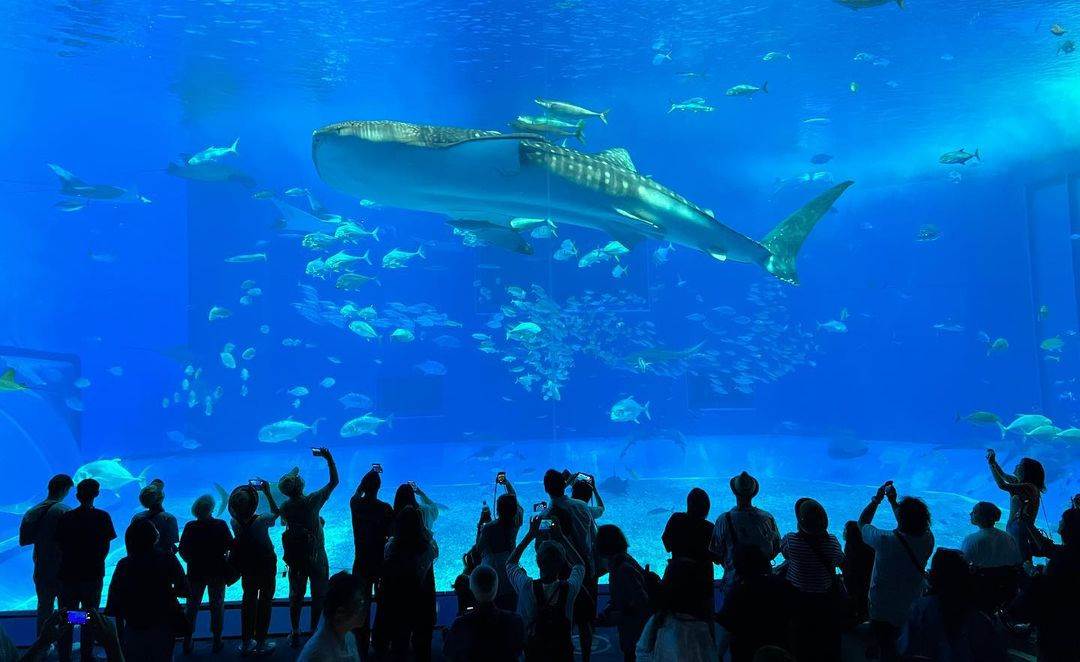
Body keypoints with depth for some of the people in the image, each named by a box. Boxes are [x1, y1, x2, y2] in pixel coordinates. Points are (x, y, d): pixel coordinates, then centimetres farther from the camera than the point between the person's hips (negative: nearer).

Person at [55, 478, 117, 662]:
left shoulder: (65, 517, -4)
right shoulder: (102, 517, -7)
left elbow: (59, 546, 0)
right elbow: (106, 547, -4)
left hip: (68, 574, 1)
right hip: (93, 574, -1)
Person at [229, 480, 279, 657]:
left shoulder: (234, 522, -16)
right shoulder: (260, 520, -27)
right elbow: (275, 512, -5)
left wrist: (250, 490, 7)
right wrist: (268, 493, -2)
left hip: (247, 565, 4)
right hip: (266, 564, -4)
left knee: (248, 598, 19)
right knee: (265, 600, 10)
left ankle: (245, 643, 26)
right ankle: (260, 644, 16)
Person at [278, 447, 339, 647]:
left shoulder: (285, 507, -9)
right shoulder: (312, 501, -19)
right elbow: (334, 481, -12)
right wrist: (328, 458, -6)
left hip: (295, 559, 3)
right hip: (316, 558, -3)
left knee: (296, 595, 17)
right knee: (319, 594, 13)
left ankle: (295, 634, 24)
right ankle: (314, 630, 20)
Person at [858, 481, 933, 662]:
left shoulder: (886, 541, -30)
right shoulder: (927, 540, -17)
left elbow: (862, 523, -9)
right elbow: (910, 526, 7)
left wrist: (877, 498, 2)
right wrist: (893, 501, 13)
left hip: (883, 614, -4)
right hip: (913, 612, 4)